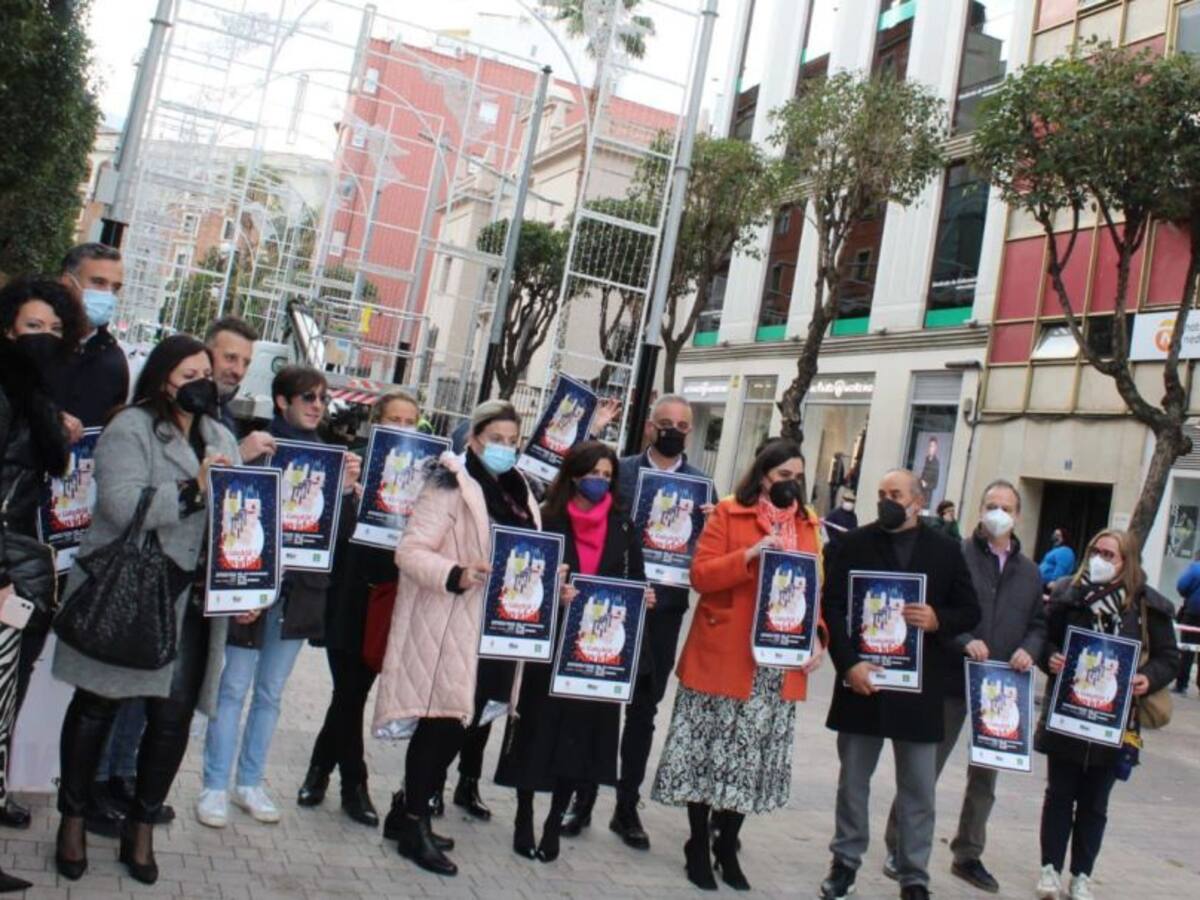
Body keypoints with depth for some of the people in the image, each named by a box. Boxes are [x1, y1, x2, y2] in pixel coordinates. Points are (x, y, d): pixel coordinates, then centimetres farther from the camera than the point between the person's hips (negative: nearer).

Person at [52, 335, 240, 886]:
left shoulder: (220, 438, 14)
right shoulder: (130, 429, -6)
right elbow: (123, 506, -20)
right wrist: (193, 489, -20)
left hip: (191, 602, 5)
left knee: (174, 716, 5)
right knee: (98, 705, 8)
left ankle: (142, 828, 22)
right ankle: (72, 819, 26)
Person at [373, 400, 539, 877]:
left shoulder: (516, 491, 14)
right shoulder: (451, 485, -10)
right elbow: (410, 551, -16)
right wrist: (457, 575, -30)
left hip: (496, 628, 8)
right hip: (449, 628, -7)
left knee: (461, 723, 12)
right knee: (442, 723, -3)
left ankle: (413, 812, 27)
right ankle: (414, 826, 11)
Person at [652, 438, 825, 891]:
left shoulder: (808, 525, 10)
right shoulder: (729, 513, -3)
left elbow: (815, 586, 13)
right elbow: (701, 574, -10)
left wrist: (817, 636, -2)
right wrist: (750, 554, -22)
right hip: (724, 655, -4)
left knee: (753, 756, 8)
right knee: (709, 751, 3)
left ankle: (727, 848, 22)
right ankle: (698, 847, 18)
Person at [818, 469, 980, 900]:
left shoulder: (946, 550, 4)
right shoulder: (856, 544, 1)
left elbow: (970, 612, 6)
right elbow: (833, 607, -4)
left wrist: (938, 620, -15)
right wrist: (848, 663, -15)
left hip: (920, 687, 0)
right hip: (862, 678, 0)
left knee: (918, 789, 7)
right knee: (852, 779, 12)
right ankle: (846, 861, 27)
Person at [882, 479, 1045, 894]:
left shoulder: (1029, 571, 12)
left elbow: (1039, 623, 14)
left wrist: (1029, 649, -6)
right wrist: (964, 641, -23)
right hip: (953, 679, -5)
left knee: (986, 773, 15)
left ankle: (968, 855, 30)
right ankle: (898, 846, 18)